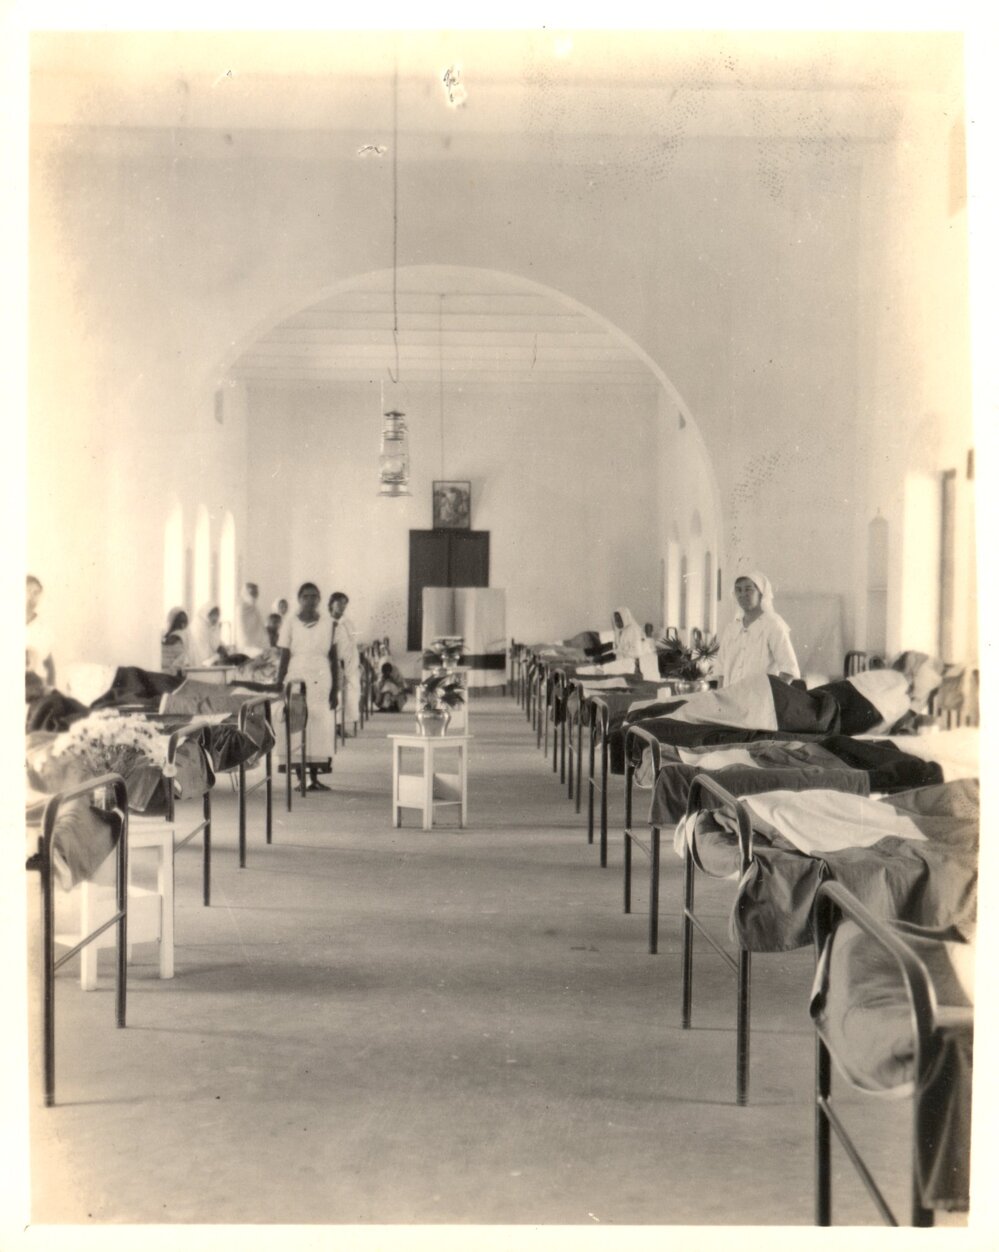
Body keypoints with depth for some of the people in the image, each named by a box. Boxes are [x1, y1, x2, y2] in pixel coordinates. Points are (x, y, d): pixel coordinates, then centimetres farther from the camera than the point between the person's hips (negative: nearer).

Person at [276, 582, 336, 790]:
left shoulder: (328, 624, 7)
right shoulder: (290, 622, 2)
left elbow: (333, 658, 8)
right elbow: (284, 657, 1)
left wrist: (335, 689, 3)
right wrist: (279, 686, -4)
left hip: (321, 681, 2)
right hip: (297, 678, -2)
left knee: (320, 727, -1)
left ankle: (314, 778, 4)